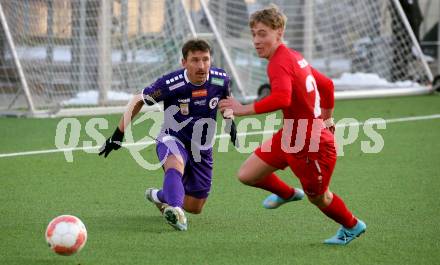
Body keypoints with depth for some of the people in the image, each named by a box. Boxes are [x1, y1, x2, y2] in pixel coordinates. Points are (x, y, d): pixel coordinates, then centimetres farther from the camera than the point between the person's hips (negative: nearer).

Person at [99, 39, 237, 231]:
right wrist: (118, 134, -10)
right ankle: (175, 210, -57)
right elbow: (138, 101, -10)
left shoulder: (220, 80, -15)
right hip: (172, 140, -4)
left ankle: (158, 196, 40)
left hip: (203, 149, 4)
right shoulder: (170, 84, -25)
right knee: (176, 165, -41)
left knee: (195, 208, 12)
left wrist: (230, 124, 5)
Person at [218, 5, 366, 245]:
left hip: (312, 146, -9)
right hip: (289, 137, 9)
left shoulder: (280, 63, -23)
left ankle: (352, 227, 41)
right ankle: (287, 194, 34)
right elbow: (326, 84, 18)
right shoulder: (294, 57, 6)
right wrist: (326, 119, 31)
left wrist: (244, 109, -39)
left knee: (317, 198, 13)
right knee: (247, 175, 5)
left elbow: (282, 98, -43)